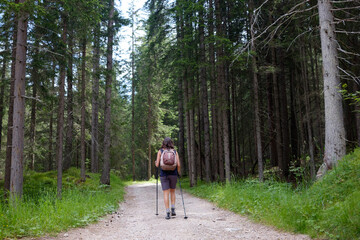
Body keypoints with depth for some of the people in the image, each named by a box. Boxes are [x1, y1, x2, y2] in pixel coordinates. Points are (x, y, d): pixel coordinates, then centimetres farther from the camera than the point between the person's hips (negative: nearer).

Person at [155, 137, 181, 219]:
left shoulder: (160, 151, 0)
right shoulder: (175, 151, 3)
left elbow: (157, 165, -4)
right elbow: (178, 164, -5)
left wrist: (156, 163, 18)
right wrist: (178, 173, 11)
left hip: (164, 174, -1)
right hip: (173, 174, 1)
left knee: (166, 194, 1)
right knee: (172, 192, 20)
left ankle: (168, 213, -4)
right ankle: (173, 209, 10)